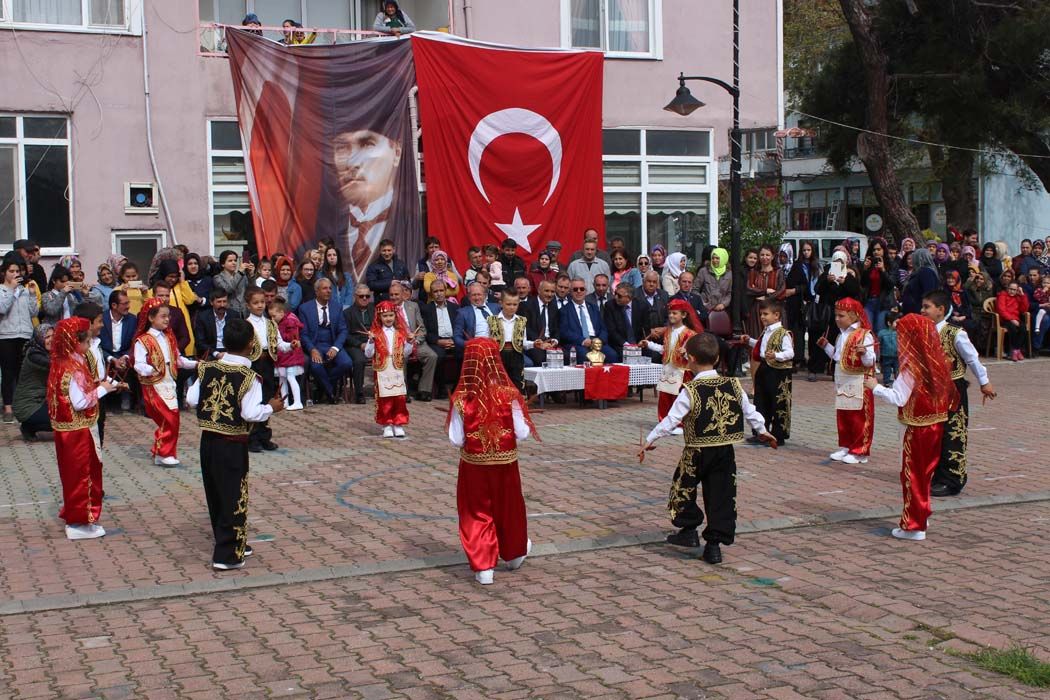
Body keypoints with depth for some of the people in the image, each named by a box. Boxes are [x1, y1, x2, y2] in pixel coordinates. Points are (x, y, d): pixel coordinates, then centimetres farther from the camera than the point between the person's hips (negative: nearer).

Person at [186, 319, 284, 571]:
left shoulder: (208, 368, 0)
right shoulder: (248, 377, -16)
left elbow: (191, 400, 1)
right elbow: (250, 413, -21)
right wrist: (271, 407, -4)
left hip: (207, 439, 6)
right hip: (232, 445, -6)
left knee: (215, 495, 17)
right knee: (233, 498, 4)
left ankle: (234, 544, 31)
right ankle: (227, 555, 5)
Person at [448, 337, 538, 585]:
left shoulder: (461, 399, -16)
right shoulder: (509, 396, -14)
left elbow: (456, 440, -12)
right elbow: (522, 434, -11)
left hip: (474, 464, -1)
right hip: (505, 462, 1)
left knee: (476, 513, 11)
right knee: (508, 508, 21)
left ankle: (483, 567, 7)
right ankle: (514, 553, 41)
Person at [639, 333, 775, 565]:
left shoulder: (690, 391, -14)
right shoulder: (733, 385, -1)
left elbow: (671, 420, -13)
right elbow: (749, 412, 10)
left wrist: (649, 441, -4)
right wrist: (763, 431, 28)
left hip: (696, 452, -4)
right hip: (725, 451, 4)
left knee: (684, 489, 18)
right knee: (721, 496, 7)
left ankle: (688, 530, 25)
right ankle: (714, 543, 6)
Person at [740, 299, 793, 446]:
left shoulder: (783, 334, -16)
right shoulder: (765, 332, 13)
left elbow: (790, 353, -23)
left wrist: (776, 355, -37)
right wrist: (750, 341, 24)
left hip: (778, 372, -9)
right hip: (764, 369, 9)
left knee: (779, 404, 0)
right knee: (761, 402, 13)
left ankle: (779, 435, 8)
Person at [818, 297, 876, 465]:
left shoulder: (864, 335, -13)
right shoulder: (841, 335, 12)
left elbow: (870, 362, -18)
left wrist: (864, 353, -36)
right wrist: (827, 346, 17)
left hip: (857, 383, -8)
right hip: (842, 382, 8)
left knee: (858, 418, 0)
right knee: (842, 417, 13)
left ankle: (859, 451, 7)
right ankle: (845, 446, 25)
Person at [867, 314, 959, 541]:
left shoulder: (912, 366, -19)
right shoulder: (936, 361, 4)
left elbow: (898, 398, -23)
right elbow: (949, 396, 12)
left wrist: (875, 387, -9)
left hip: (917, 428, -7)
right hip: (936, 424, 7)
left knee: (912, 475, 2)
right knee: (924, 473, 18)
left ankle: (914, 525, 6)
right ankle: (921, 515, 29)